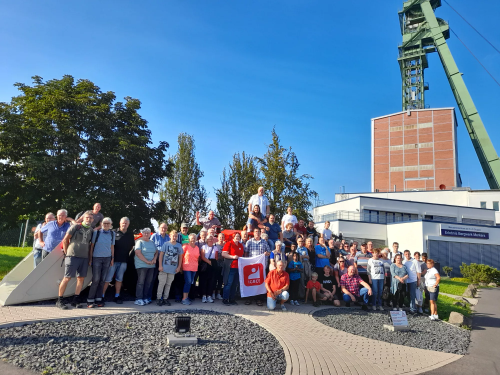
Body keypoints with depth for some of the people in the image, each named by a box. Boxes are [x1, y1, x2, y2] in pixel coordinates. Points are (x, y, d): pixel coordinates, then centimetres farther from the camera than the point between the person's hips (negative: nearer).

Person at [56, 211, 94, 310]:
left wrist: (89, 255, 11)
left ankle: (75, 301, 15)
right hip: (73, 256, -5)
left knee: (81, 278, 5)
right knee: (67, 278, -3)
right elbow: (65, 240, -2)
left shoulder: (91, 230, 11)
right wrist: (66, 253, -1)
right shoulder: (76, 227, -3)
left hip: (84, 257, 5)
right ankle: (59, 300, 8)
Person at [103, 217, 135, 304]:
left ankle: (117, 296, 20)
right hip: (113, 260, -4)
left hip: (123, 261, 4)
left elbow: (132, 246, 24)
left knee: (119, 279, 12)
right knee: (108, 279, -3)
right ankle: (102, 295, 6)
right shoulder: (114, 233, -3)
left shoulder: (130, 235, 10)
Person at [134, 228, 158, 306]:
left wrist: (154, 259, -3)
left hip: (151, 266, 6)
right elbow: (138, 253, -13)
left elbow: (156, 252, 18)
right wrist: (147, 261, -15)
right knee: (141, 282, -7)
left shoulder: (152, 243, 16)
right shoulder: (140, 242, -3)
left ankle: (144, 298, 14)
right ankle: (138, 299, -3)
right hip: (142, 265, -6)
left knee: (148, 282, 6)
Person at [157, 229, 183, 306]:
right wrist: (160, 265, -7)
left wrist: (179, 267, 5)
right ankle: (158, 298, 9)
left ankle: (165, 298, 20)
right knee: (162, 283, -1)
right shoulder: (166, 244, -3)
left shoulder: (179, 245, 4)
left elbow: (180, 256, 10)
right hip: (164, 267, -3)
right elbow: (161, 254, -3)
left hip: (173, 269, 3)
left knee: (169, 284, 10)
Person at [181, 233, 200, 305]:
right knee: (188, 282, -11)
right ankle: (184, 299, -5)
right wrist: (181, 265, -1)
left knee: (190, 283, 9)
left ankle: (186, 297, 18)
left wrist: (196, 264, 11)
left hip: (194, 268, 6)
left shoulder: (197, 248, 10)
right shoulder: (186, 246, -6)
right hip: (187, 267, -6)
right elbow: (181, 256, -3)